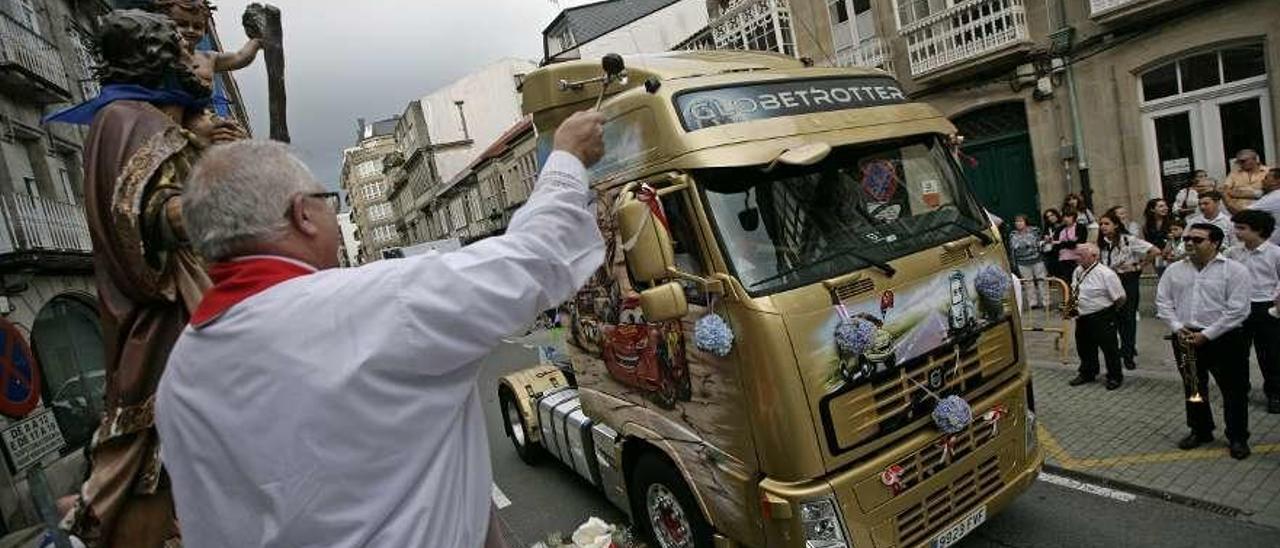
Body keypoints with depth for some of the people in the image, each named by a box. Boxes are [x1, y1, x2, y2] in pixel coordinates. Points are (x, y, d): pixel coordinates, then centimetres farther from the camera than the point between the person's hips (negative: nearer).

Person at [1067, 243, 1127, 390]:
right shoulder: (1078, 271, 5)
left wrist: (1110, 310, -1)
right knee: (1084, 348, 19)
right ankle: (1087, 373, 35)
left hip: (1102, 318, -7)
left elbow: (1120, 298, -14)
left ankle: (1115, 377, 22)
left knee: (1109, 349, 7)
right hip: (1082, 317, 7)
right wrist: (1070, 305, 7)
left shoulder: (1106, 274, -19)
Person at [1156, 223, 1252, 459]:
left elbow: (1237, 310, -13)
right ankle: (1200, 431, 30)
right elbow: (1163, 301, 7)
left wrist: (1206, 335, -16)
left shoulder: (1234, 270, -8)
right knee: (1193, 388, 15)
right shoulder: (1174, 270, 6)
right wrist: (1177, 328, -7)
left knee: (1234, 391, 4)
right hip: (1185, 338, 4)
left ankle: (1238, 438, 19)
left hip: (1223, 338, -4)